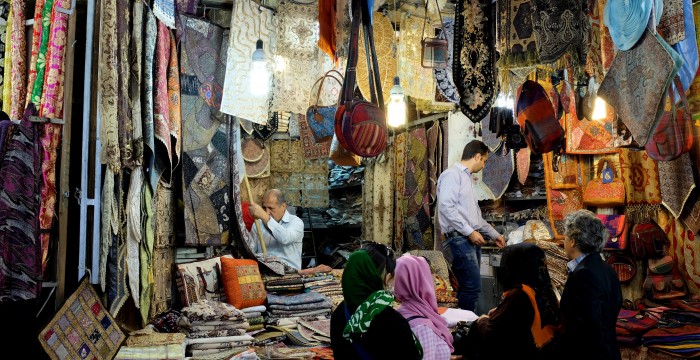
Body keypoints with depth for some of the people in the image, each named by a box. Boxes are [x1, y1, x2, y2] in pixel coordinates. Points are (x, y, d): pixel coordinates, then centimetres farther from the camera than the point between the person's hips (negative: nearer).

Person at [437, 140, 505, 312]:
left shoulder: (467, 178, 22)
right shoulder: (452, 175, -6)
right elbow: (446, 207, -19)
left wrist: (494, 234, 32)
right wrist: (470, 232, -19)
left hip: (471, 239, 9)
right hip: (459, 239, -9)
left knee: (467, 288, 8)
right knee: (472, 288, -12)